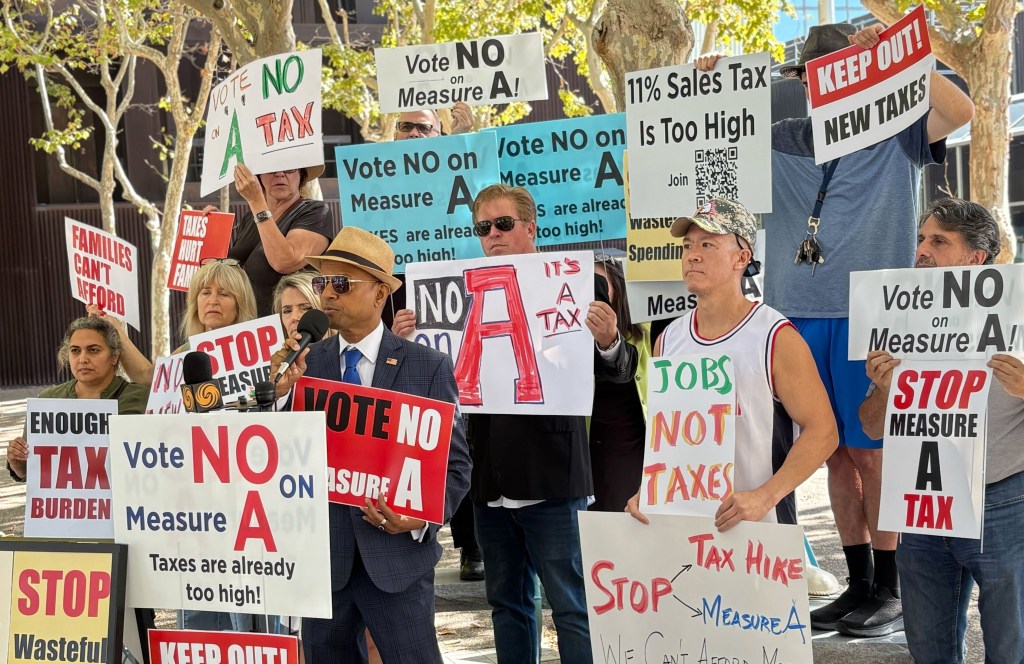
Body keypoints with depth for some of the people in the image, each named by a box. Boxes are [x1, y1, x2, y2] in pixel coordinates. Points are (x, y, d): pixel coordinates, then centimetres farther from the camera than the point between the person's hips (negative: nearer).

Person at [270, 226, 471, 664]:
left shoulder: (429, 367, -1)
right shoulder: (304, 363, 5)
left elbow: (455, 462, -1)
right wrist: (280, 394, -15)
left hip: (396, 553, -3)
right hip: (320, 551, 3)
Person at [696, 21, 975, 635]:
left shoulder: (898, 134, 3)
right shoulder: (783, 142, 13)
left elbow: (961, 111, -13)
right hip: (801, 312, 4)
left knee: (873, 451, -3)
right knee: (836, 453, 8)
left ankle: (891, 590, 6)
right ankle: (860, 584, 17)